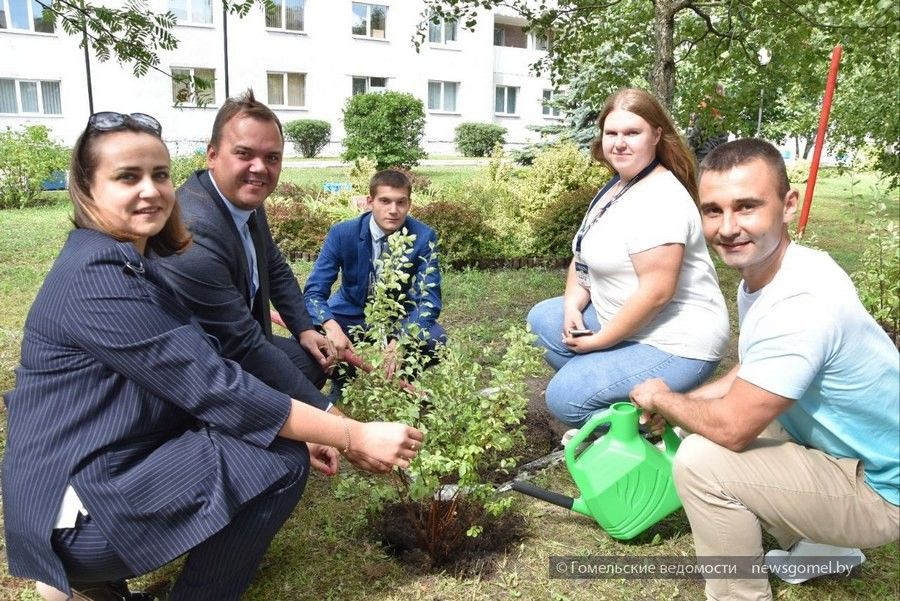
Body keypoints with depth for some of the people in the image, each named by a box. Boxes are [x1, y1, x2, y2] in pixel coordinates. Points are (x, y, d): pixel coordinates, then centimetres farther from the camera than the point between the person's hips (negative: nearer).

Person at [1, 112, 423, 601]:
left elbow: (190, 379, 8)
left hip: (111, 466, 9)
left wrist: (298, 429, 1)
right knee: (281, 462, -18)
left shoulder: (129, 263, 8)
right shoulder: (96, 279, -22)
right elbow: (214, 390, -26)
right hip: (75, 509, -9)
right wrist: (358, 436, -23)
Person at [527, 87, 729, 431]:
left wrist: (599, 340, -18)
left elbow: (656, 291, -28)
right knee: (542, 318, 14)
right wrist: (573, 305, -6)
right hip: (622, 321, 10)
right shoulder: (617, 186, 8)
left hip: (674, 343, -10)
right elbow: (586, 254, 12)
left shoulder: (659, 201, -23)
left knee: (564, 397, -18)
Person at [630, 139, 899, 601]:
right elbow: (750, 374, 11)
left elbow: (731, 428, -30)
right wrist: (681, 403, -1)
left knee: (700, 459, -24)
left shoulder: (802, 302, -33)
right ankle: (817, 547, 26)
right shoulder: (761, 273, -3)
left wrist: (661, 399, -11)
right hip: (840, 450, 9)